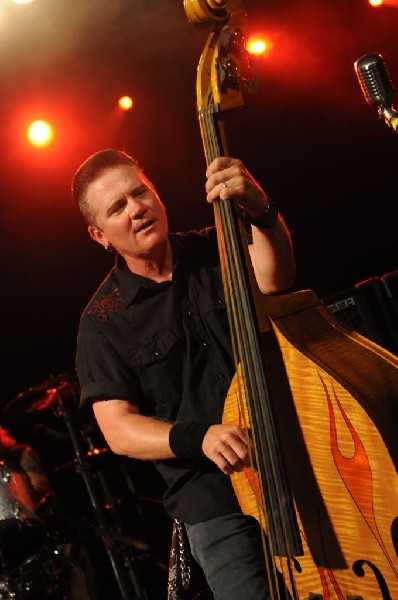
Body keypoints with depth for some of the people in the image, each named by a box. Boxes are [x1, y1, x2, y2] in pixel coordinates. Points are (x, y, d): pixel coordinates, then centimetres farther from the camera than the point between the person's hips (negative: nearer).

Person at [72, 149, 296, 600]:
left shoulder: (215, 251, 3)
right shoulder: (103, 321, -3)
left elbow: (273, 279, -18)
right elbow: (118, 428, -6)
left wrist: (260, 210, -37)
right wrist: (198, 437, -23)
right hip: (212, 499, -2)